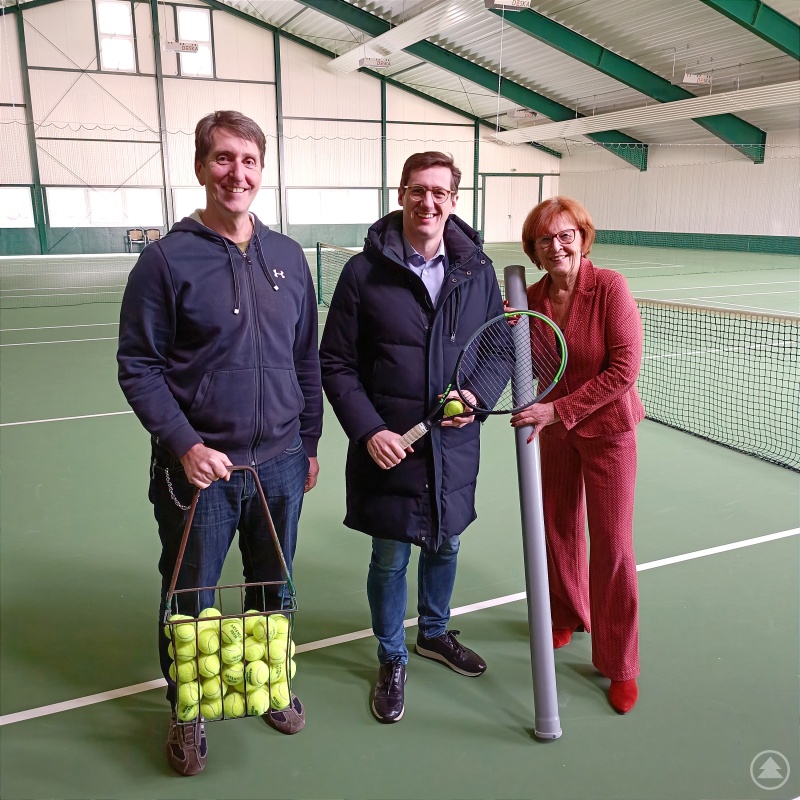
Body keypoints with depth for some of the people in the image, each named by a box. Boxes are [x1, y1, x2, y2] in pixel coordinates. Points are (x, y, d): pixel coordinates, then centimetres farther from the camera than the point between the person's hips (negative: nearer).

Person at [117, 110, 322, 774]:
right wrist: (185, 445, -17)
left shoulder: (288, 257, 4)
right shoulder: (168, 259, -8)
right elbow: (138, 366, -8)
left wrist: (309, 443, 12)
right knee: (190, 600, 14)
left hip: (280, 465, 4)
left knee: (273, 589, 20)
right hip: (199, 469, -3)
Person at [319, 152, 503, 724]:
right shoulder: (365, 271, -9)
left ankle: (434, 633, 48)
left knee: (445, 546, 21)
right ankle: (392, 659, 35)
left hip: (455, 446, 4)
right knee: (390, 559, 10)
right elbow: (337, 365, -6)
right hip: (388, 448, -3)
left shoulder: (477, 271, 1)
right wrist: (368, 430, -17)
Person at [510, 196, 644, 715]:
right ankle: (568, 614, 43)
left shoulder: (610, 287, -18)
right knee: (559, 528, 16)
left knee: (612, 545, 1)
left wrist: (559, 410, -23)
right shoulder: (532, 298, -3)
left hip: (608, 430, -4)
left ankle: (620, 664, 18)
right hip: (554, 429, 5)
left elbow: (625, 368, -21)